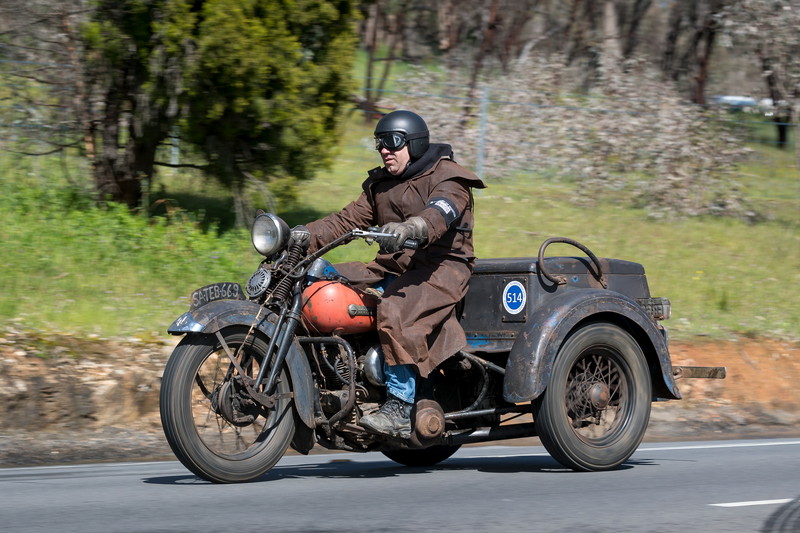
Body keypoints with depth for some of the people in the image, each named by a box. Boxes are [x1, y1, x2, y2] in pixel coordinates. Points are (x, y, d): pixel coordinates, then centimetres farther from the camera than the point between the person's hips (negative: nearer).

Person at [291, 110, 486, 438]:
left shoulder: (446, 178, -6)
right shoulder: (380, 184, 21)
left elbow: (438, 216, -26)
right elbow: (350, 219, 13)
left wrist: (408, 229, -48)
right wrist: (308, 235, -4)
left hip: (441, 267, -8)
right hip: (391, 268, 8)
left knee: (396, 312, -36)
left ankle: (400, 410, -36)